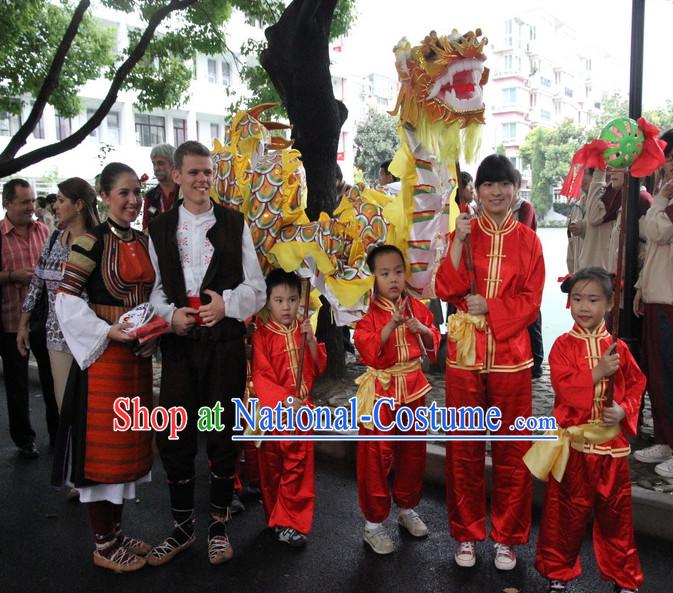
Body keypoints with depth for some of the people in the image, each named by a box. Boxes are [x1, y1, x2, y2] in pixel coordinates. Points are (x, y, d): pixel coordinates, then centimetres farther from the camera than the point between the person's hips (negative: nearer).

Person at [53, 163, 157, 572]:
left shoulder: (145, 242, 10)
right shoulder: (91, 242, -10)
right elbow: (67, 300, -13)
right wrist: (108, 332, -21)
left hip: (139, 354, 7)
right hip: (103, 352, -7)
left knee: (129, 441, 15)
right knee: (103, 443, 2)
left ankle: (116, 530, 31)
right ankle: (103, 544, 17)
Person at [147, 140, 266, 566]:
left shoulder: (235, 223, 3)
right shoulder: (160, 228, 7)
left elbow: (257, 287, 1)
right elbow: (156, 288, 7)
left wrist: (227, 302, -16)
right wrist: (171, 314, -12)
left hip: (225, 342, -1)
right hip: (179, 341, 2)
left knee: (224, 433, 7)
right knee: (173, 435, 4)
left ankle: (219, 525, 27)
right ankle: (183, 527, 25)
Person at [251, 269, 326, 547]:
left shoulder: (303, 331, 6)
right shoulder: (262, 335, -8)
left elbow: (319, 367, 2)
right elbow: (261, 376, -14)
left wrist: (311, 340, -13)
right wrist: (285, 400, -23)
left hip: (301, 409, 3)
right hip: (271, 410, -3)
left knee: (298, 467, 4)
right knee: (271, 468, 11)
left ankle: (290, 523, 13)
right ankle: (275, 518, 28)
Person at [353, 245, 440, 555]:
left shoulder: (416, 307, 4)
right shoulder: (368, 312, -9)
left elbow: (433, 342, 11)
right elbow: (368, 352, -21)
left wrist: (423, 329, -10)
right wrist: (391, 325, -30)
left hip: (413, 387, 5)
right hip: (380, 389, -4)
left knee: (413, 450, 14)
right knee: (377, 454, 0)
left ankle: (407, 508, 35)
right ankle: (374, 523, 14)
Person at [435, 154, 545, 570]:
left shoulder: (528, 240, 4)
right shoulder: (464, 234, 6)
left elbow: (531, 302, -1)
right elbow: (446, 290, -6)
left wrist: (489, 306, -14)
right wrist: (458, 243, -14)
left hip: (510, 356, 0)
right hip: (465, 353, 1)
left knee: (512, 449, 7)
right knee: (464, 448, 8)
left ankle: (507, 536, 25)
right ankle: (467, 533, 25)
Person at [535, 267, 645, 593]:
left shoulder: (617, 348, 3)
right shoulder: (563, 345, -5)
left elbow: (636, 387, 6)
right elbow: (563, 386, -16)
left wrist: (623, 410, -11)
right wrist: (598, 373, -23)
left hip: (611, 443, 2)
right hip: (572, 441, -2)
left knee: (615, 511, 12)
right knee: (567, 509, 8)